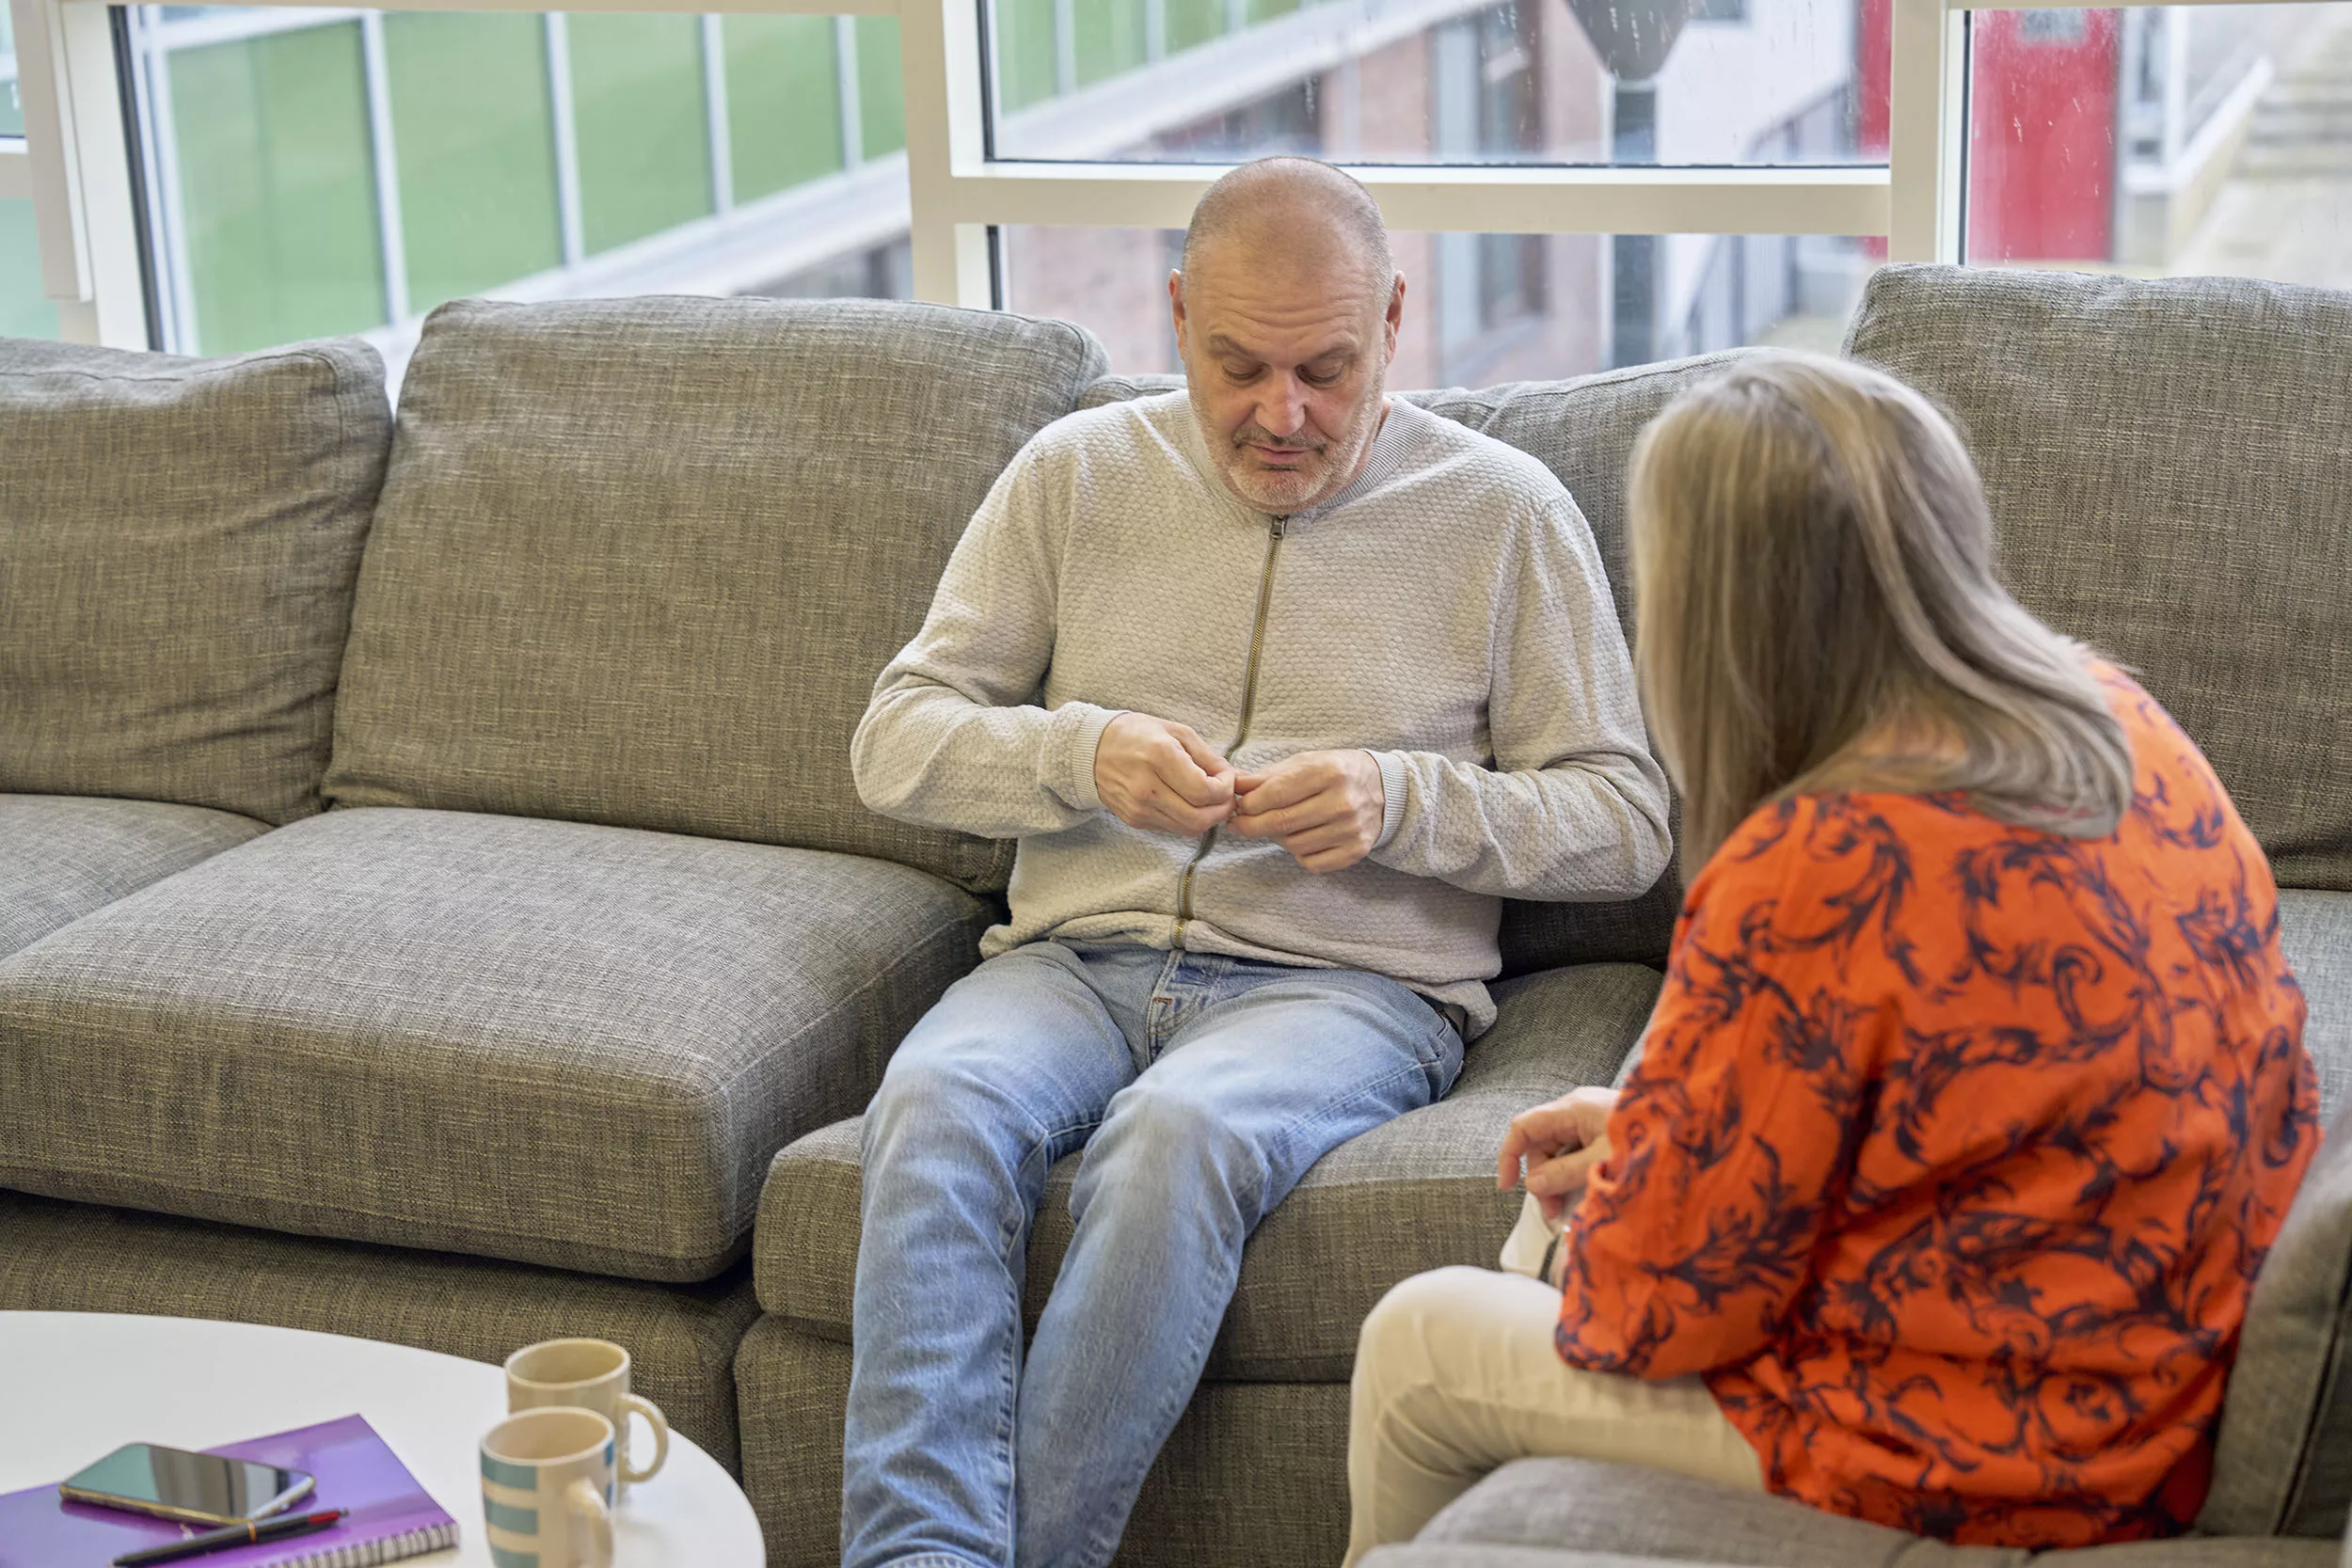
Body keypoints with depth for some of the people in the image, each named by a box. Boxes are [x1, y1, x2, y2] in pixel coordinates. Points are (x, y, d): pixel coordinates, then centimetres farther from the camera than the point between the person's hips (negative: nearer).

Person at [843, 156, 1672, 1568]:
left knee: (1177, 1131, -36)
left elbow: (1627, 824, 5)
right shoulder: (1079, 474, 13)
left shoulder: (1502, 510, 7)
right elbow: (896, 742, 10)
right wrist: (1081, 755, -10)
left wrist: (1402, 801, -12)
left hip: (1352, 979, -2)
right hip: (1078, 960, 2)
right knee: (939, 1099, -32)